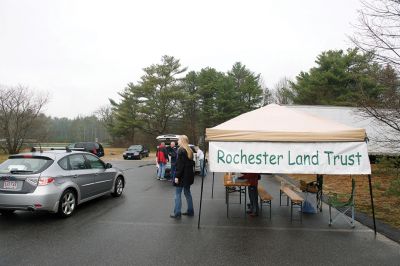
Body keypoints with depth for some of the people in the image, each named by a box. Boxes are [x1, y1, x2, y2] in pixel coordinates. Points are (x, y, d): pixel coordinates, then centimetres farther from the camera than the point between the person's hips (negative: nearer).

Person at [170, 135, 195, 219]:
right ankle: (190, 211, 23)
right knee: (187, 193, 17)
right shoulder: (189, 150, 10)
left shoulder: (181, 150, -16)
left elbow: (180, 165, -20)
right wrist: (190, 173, 19)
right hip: (189, 175, 9)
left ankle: (177, 213, 2)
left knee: (178, 194, -1)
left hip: (182, 176, -9)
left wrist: (177, 176, -17)